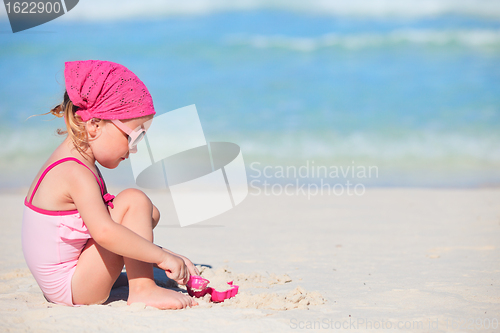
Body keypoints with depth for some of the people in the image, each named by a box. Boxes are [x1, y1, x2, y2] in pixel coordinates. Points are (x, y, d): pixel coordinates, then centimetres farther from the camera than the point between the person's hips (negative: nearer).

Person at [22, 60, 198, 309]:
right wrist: (162, 256, -29)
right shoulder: (76, 174, -24)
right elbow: (104, 233, -38)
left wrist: (164, 256, 9)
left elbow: (102, 222, 15)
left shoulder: (72, 162, 10)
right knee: (134, 201, -18)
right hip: (72, 289, -10)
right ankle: (142, 290, -16)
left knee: (149, 213, 15)